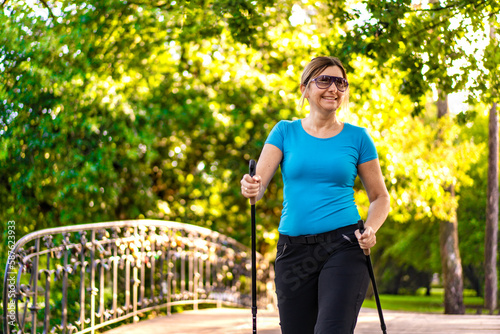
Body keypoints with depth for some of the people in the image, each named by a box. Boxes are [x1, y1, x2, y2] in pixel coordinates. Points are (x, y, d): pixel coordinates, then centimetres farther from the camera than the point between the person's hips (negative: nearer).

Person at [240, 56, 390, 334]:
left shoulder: (356, 137, 6)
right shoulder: (285, 132, 8)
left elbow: (380, 197, 12)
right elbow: (259, 181, -3)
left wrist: (370, 230, -8)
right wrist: (251, 188, -28)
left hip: (343, 248, -2)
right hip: (293, 250, 2)